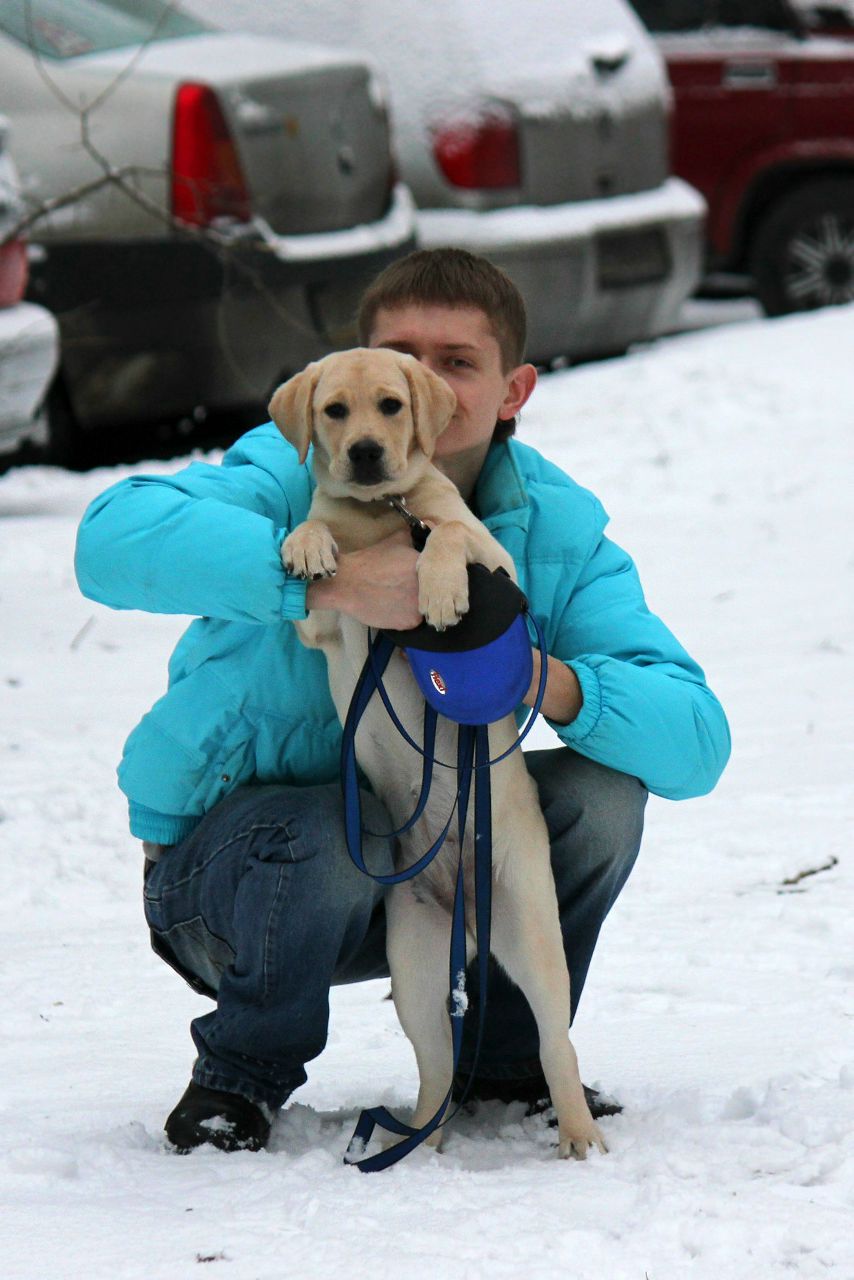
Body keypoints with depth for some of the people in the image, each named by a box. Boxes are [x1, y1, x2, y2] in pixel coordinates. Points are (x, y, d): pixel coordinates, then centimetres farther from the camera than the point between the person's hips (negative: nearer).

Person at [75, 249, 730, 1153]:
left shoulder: (558, 529, -8)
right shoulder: (296, 474, -19)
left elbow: (695, 743, -19)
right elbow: (114, 537, -41)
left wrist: (551, 686, -39)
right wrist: (320, 580, -51)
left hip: (427, 863, 4)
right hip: (222, 861, -4)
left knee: (599, 792, -19)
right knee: (339, 842, -36)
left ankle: (506, 1058, 6)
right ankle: (240, 1077, -5)